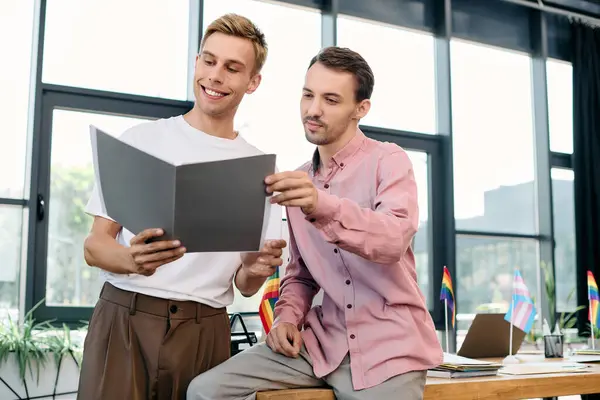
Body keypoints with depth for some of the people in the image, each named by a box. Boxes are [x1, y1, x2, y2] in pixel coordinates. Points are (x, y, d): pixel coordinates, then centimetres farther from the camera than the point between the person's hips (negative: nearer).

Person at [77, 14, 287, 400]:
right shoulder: (140, 139, 2)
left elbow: (245, 285, 8)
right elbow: (95, 245, 0)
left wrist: (256, 271, -16)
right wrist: (133, 259, -23)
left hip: (204, 331, 1)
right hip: (124, 319, -1)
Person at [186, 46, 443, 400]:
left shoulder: (388, 161, -5)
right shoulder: (298, 183, 11)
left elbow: (394, 240, -24)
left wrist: (323, 207, -38)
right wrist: (288, 317, -1)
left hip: (389, 343, -4)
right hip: (324, 340, 5)